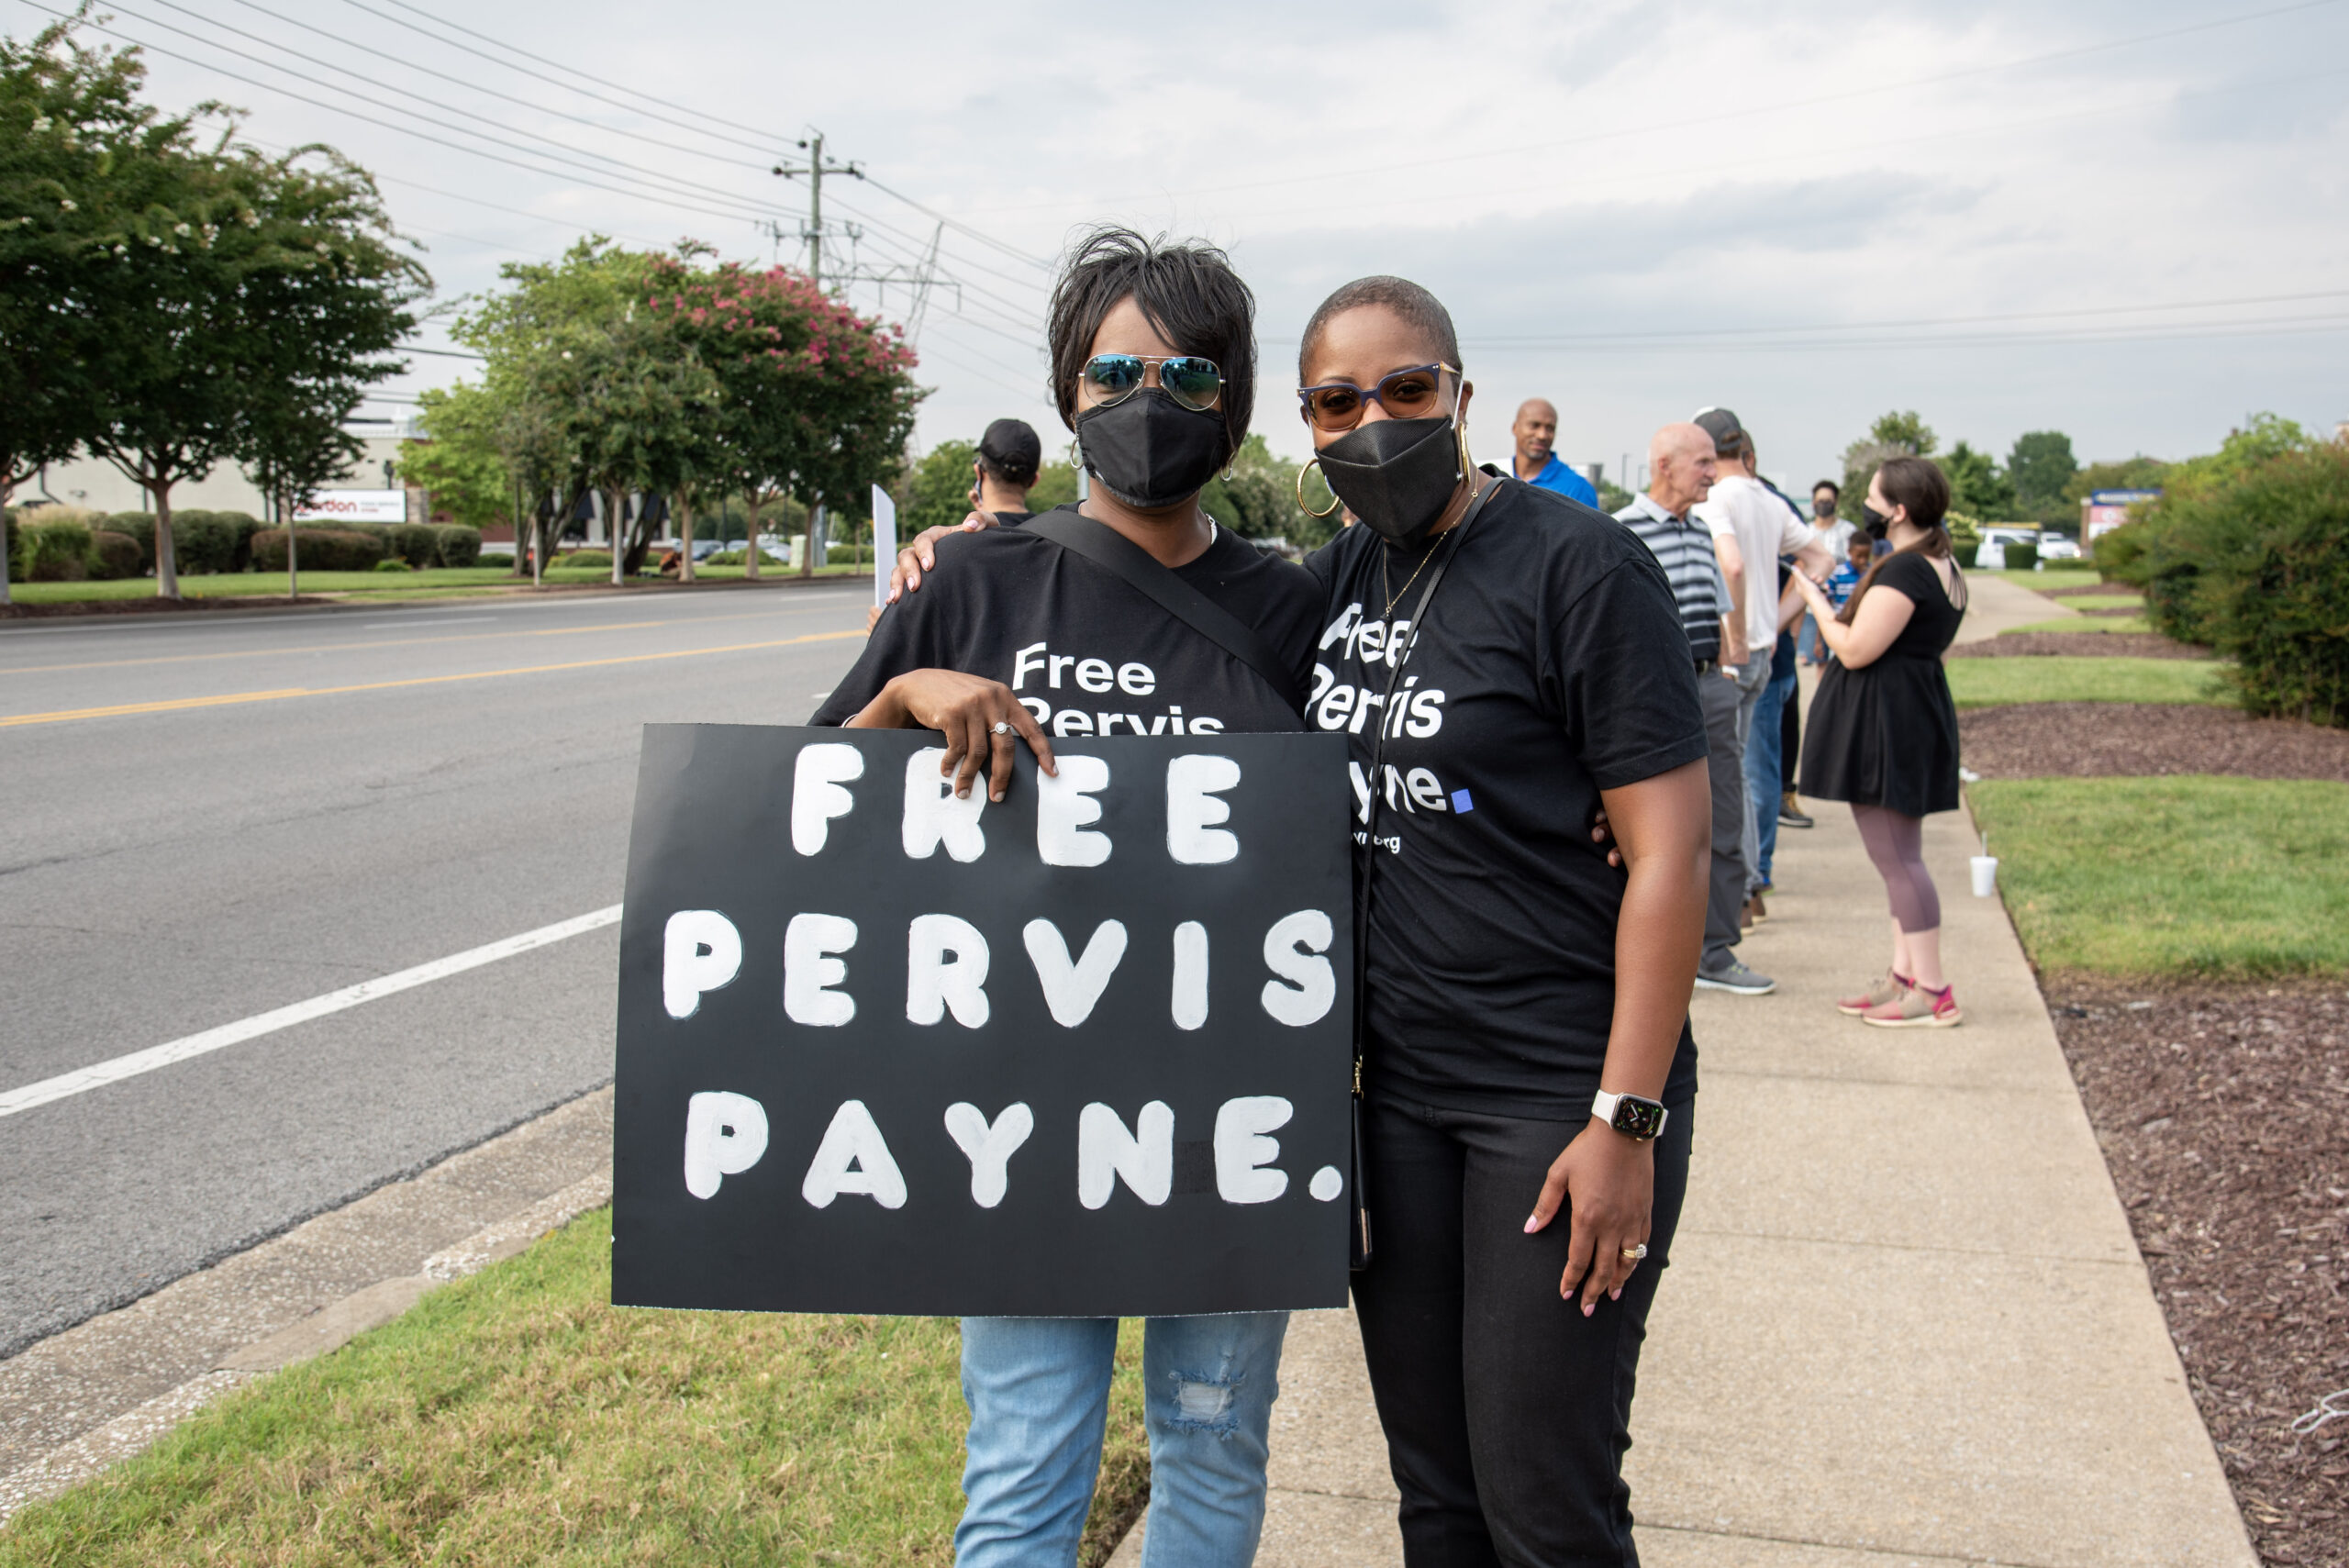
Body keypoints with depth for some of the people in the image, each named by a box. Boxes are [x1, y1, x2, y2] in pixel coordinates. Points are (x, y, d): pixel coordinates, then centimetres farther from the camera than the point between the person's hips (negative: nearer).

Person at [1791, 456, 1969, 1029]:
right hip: (1915, 713, 11)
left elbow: (1855, 650, -20)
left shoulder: (1903, 570, -18)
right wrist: (1839, 609, 18)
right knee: (1900, 856, 14)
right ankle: (1905, 976, 19)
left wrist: (1817, 601, -5)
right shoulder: (1943, 568, 15)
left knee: (1896, 857, -7)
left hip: (1887, 722, -11)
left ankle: (1932, 992, -4)